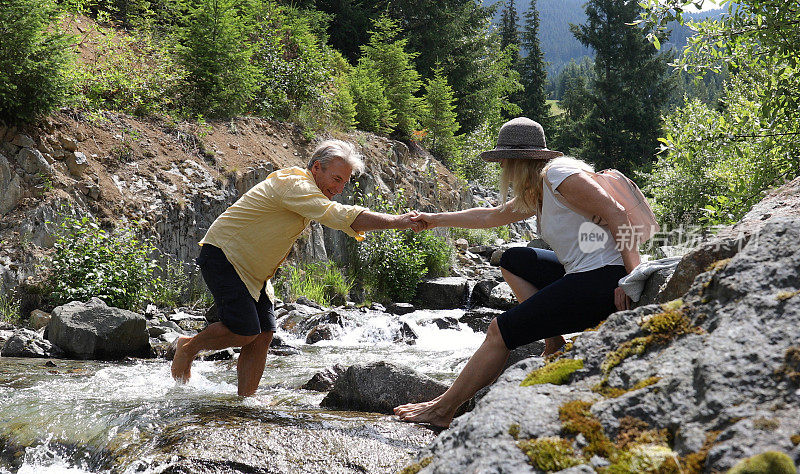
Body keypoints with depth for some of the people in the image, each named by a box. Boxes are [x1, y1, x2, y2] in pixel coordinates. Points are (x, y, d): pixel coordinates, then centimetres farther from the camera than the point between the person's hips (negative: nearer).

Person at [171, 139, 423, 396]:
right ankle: (189, 347, 8)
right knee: (245, 332, -17)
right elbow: (340, 216, -34)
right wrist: (398, 222, -37)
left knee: (263, 335, 0)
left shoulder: (306, 190, 10)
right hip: (223, 257, -10)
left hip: (252, 270, 10)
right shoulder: (294, 184, -23)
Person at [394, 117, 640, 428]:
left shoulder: (558, 173, -10)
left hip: (602, 283, -10)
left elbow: (616, 214, -17)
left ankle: (442, 410, 6)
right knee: (512, 261, 22)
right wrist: (436, 220, 40)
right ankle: (554, 344, 10)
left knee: (501, 331, -5)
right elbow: (491, 216, 33)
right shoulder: (537, 192, 19)